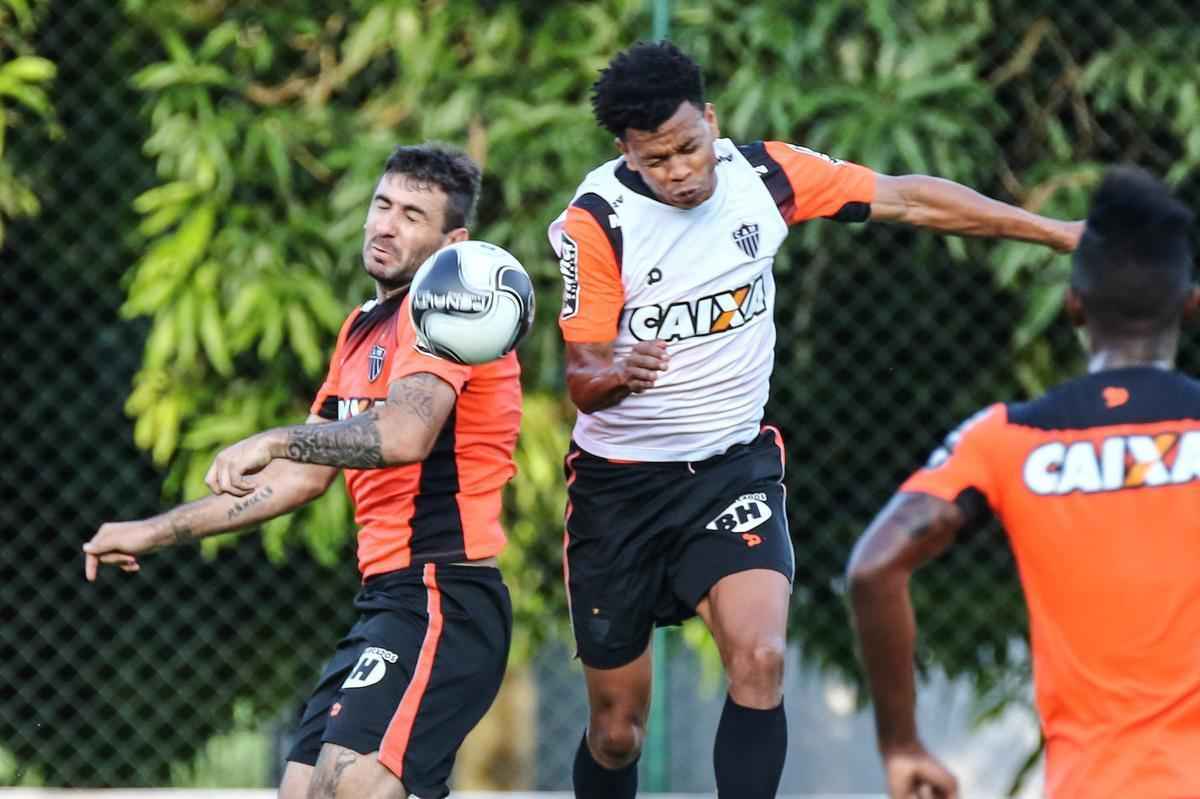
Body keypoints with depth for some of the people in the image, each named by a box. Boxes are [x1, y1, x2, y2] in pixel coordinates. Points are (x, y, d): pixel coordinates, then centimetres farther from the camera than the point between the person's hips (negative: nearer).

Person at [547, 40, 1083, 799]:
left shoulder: (763, 175, -9)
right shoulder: (597, 222, -17)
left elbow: (909, 199, 1)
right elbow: (583, 384, -16)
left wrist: (1061, 232, 4)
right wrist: (618, 374, -41)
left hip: (734, 465, 1)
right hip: (620, 481, -1)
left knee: (760, 660, -24)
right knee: (617, 727, 4)